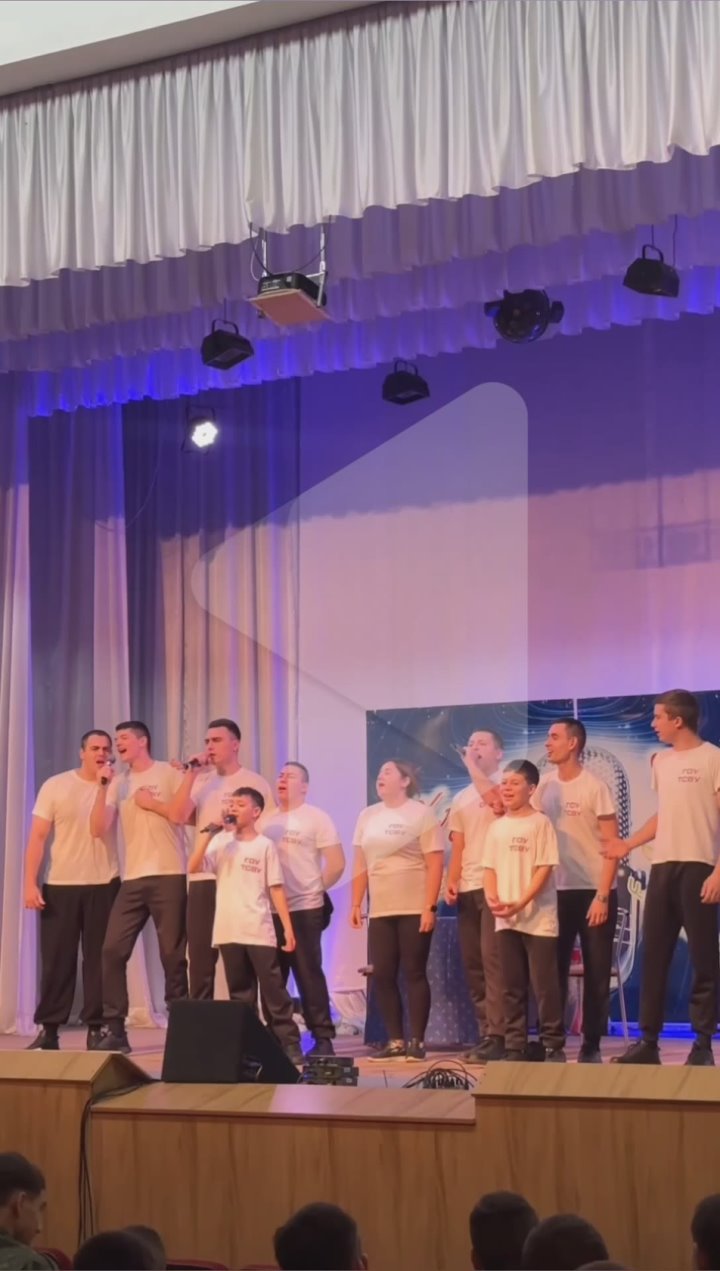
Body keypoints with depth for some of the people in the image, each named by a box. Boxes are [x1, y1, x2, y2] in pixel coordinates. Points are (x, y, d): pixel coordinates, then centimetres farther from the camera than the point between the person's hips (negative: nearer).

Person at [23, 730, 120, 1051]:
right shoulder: (55, 786, 2)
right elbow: (38, 837, 0)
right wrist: (30, 883, -7)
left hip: (104, 885, 0)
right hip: (60, 885, 0)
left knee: (98, 958, 2)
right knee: (56, 958, 2)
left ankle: (95, 1027, 7)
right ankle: (48, 1028, 8)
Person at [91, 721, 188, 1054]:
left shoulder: (169, 774, 1)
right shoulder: (118, 783, 12)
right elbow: (98, 828, 4)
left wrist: (152, 803, -6)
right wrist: (102, 788, -4)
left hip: (169, 876, -4)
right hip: (133, 879, 4)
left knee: (172, 954, 0)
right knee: (113, 950, -4)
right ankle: (115, 1029, 1)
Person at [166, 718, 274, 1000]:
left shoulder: (254, 783, 1)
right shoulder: (201, 781, 11)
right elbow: (178, 816, -4)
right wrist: (191, 773, -6)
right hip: (202, 879, 4)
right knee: (200, 958, 4)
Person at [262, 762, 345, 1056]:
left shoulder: (316, 818, -1)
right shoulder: (267, 821, 13)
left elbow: (337, 863, -4)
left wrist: (316, 889, 0)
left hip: (304, 909, -5)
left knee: (309, 974, -5)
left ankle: (323, 1038, 1)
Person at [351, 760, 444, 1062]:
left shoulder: (420, 813, -3)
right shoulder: (367, 816, 11)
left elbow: (435, 864, -8)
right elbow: (361, 865, 14)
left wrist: (430, 907, -14)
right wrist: (356, 904, 8)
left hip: (415, 909, -5)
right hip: (380, 911, 5)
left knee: (414, 974, -2)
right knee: (382, 976, 3)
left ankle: (417, 1041, 3)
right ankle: (395, 1041, 11)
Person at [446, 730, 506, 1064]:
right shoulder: (460, 799, 21)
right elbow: (458, 847, 18)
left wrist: (471, 765, -14)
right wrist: (451, 881, 4)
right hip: (467, 888, 7)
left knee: (492, 960, -13)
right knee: (472, 964, 6)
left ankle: (496, 1036, -14)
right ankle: (486, 1033, 11)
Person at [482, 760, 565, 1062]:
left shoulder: (540, 823, -4)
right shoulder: (497, 826, 11)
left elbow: (545, 868, -10)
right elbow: (490, 868, 11)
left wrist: (521, 903, -17)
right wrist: (492, 898, -7)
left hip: (538, 918, -5)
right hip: (505, 919, 5)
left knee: (544, 984, -4)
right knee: (512, 986, 9)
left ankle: (553, 1045, 2)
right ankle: (515, 1046, 14)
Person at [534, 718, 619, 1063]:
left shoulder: (595, 787, -8)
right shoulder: (545, 785, 6)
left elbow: (612, 846, -9)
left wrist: (602, 896, -14)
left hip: (595, 891, -4)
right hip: (558, 890, 4)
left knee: (596, 972, 1)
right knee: (554, 969, 3)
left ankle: (591, 1045, 10)